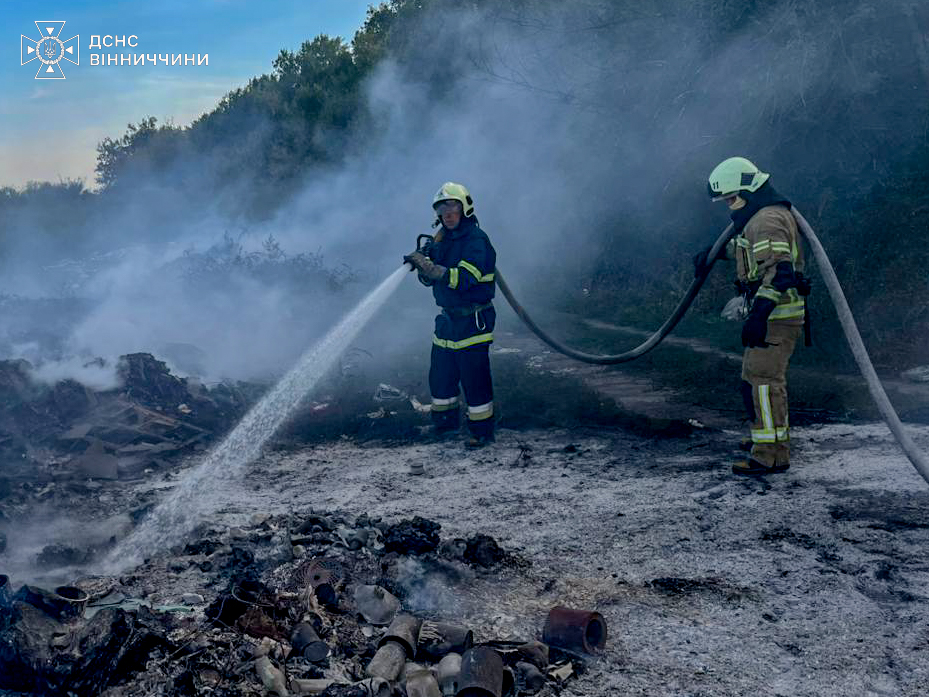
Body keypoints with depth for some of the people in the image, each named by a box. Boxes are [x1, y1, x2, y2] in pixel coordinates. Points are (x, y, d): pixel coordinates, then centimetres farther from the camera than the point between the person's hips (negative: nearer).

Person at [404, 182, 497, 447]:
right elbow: (429, 279, 12)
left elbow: (462, 278, -25)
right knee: (440, 375, 14)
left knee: (474, 377, -4)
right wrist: (423, 261, -9)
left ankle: (482, 430, 8)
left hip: (472, 321, -8)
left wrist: (427, 265, -27)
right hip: (448, 318, 8)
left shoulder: (476, 240, -13)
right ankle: (444, 423, 31)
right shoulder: (442, 239, 11)